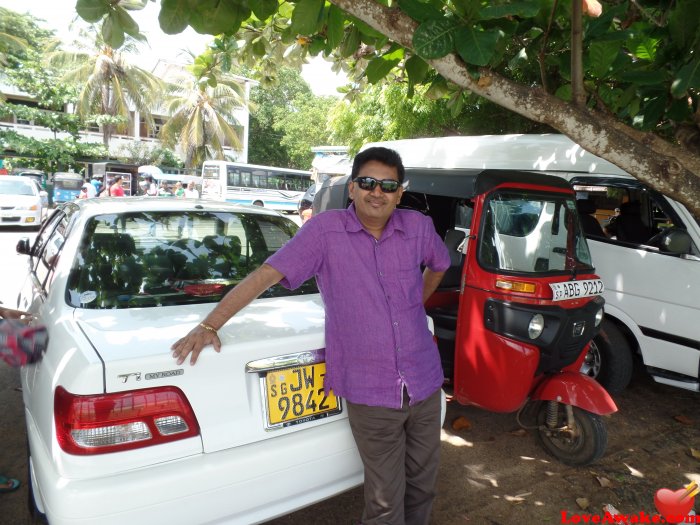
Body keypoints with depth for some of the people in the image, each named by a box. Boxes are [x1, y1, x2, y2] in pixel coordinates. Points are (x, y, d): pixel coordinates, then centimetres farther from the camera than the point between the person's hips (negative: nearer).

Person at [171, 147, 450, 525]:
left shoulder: (418, 227, 1)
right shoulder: (325, 231, -10)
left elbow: (439, 265, 23)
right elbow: (265, 275, -13)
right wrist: (209, 325, -17)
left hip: (425, 383, 5)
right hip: (371, 393, -4)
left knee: (422, 485, 22)